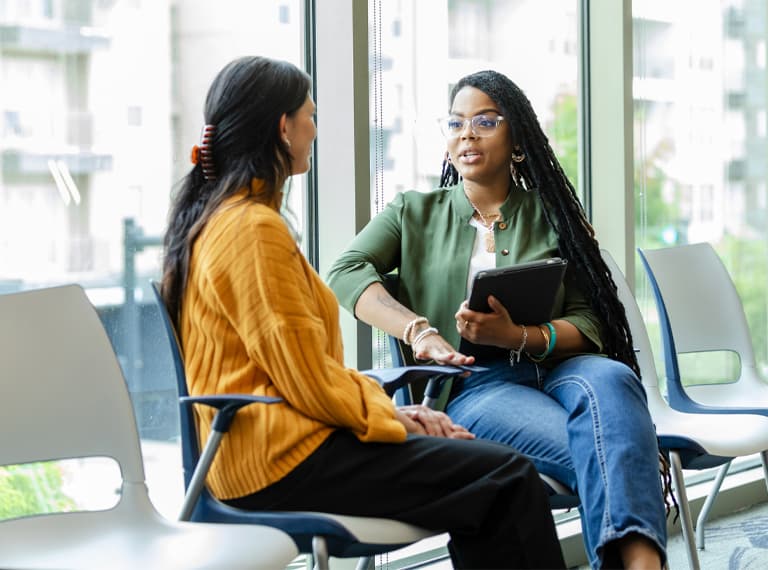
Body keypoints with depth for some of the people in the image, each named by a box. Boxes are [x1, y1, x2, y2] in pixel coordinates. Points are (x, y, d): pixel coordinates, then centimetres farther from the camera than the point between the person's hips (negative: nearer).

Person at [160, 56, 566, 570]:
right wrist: (392, 419, -3)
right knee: (509, 479, -12)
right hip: (284, 455, -10)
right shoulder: (254, 229, -15)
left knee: (482, 466, 11)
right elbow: (309, 381, -17)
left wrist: (391, 410, 12)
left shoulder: (210, 217, 16)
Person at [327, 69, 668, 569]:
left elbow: (589, 325, 7)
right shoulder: (415, 213, 18)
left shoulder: (551, 215, 17)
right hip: (470, 386, -1)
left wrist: (515, 335, -14)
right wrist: (419, 331, -18)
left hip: (554, 368, 1)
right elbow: (346, 272, -1)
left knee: (610, 378, -38)